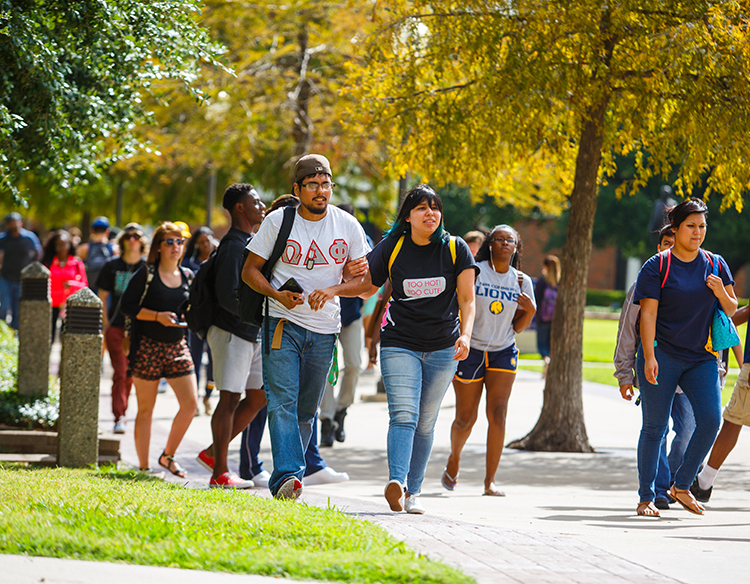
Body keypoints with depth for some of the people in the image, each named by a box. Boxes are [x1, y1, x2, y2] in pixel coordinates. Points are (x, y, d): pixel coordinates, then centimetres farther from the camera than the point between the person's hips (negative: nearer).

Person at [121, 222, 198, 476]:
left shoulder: (187, 276, 10)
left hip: (177, 347, 5)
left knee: (190, 403, -6)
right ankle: (143, 467, 8)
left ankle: (168, 456, 12)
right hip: (148, 347, -5)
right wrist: (157, 316, -19)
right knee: (146, 409, 1)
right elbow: (127, 305, -9)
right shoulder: (146, 274, -5)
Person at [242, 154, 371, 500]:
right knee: (282, 401, -17)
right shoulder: (278, 221, -2)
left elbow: (365, 280, 5)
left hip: (324, 330, 3)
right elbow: (250, 270, 3)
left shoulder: (347, 226, 3)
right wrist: (277, 295, -16)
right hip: (282, 324, -3)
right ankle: (287, 477, -28)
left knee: (306, 410, 8)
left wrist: (334, 290, -14)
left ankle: (285, 480, 20)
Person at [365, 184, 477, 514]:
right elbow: (367, 289, 10)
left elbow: (467, 299, 1)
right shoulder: (391, 249, 1)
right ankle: (396, 483, -33)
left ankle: (412, 491, 13)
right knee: (403, 416, -18)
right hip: (399, 344, -1)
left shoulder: (455, 249, 1)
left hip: (443, 348, 1)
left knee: (426, 423, 6)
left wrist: (465, 334, -16)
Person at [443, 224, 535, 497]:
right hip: (470, 350, -2)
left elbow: (519, 326, 7)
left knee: (498, 414, -12)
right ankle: (454, 458, 35)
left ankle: (490, 480, -7)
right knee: (466, 418, 3)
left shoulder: (521, 281, 3)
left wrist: (530, 310, -11)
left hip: (503, 352, 2)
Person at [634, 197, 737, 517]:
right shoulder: (657, 267, -2)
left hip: (701, 358, 3)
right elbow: (648, 313, -7)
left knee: (711, 419, -12)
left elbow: (731, 310, 14)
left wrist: (721, 292, -9)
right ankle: (646, 497, 9)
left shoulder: (715, 265, 10)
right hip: (662, 355, -3)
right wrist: (649, 356, -17)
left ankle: (681, 486, 4)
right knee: (655, 427, -1)